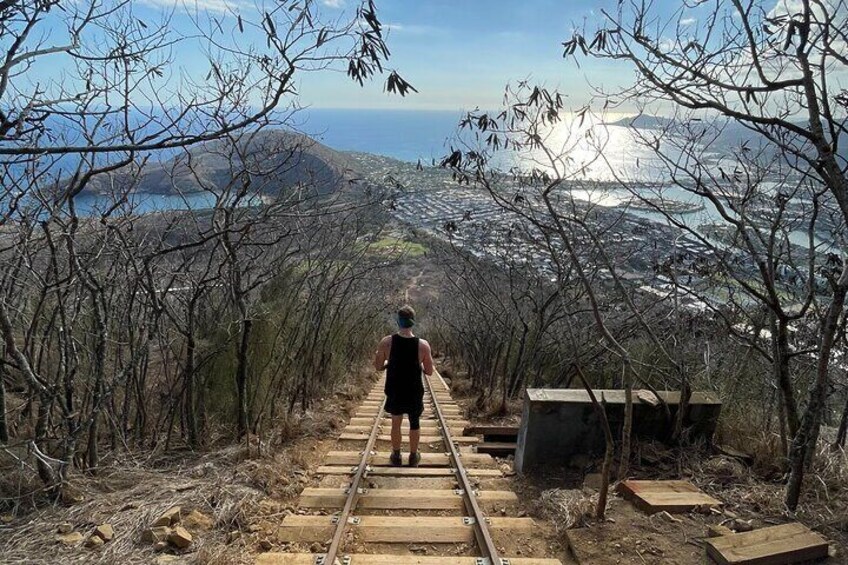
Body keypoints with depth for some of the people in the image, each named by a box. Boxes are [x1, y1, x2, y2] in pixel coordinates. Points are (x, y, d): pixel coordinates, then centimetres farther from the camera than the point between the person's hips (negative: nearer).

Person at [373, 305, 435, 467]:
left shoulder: (386, 342, -18)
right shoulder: (423, 345, -19)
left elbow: (378, 366, -7)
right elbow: (429, 371, -9)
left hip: (394, 392, 1)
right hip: (414, 393, -1)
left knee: (396, 423, 23)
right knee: (415, 423, 23)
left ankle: (396, 456, 37)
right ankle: (413, 456, 37)